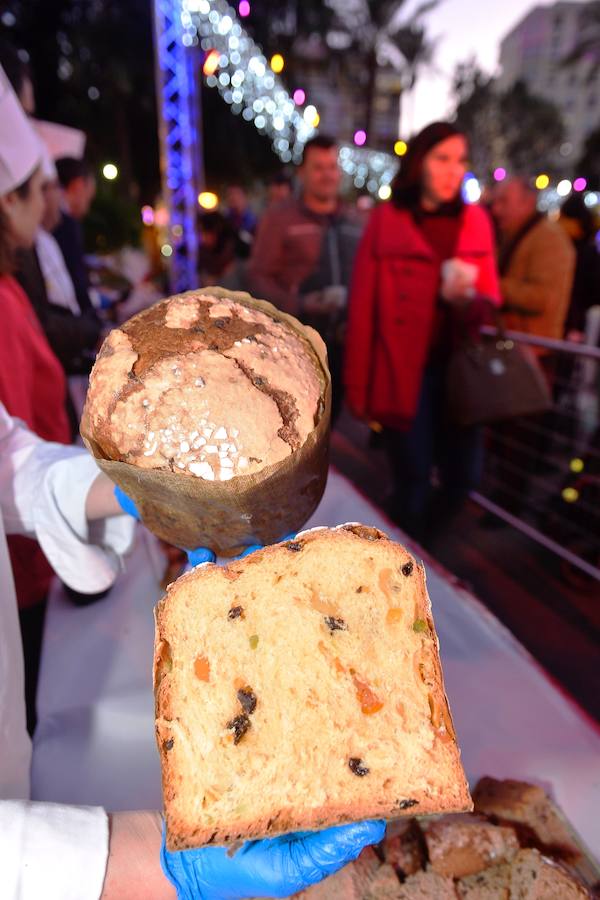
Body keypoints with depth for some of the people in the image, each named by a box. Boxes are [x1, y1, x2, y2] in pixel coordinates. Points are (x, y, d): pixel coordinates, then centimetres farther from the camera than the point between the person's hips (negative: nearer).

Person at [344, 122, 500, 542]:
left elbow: (490, 296, 14)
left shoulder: (476, 220, 10)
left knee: (464, 477, 7)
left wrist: (469, 298, -11)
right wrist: (360, 383, -6)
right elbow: (364, 305, -3)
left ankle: (422, 547, 36)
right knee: (413, 480, 5)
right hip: (403, 370, -3)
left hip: (459, 368, 4)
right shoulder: (386, 219, 0)